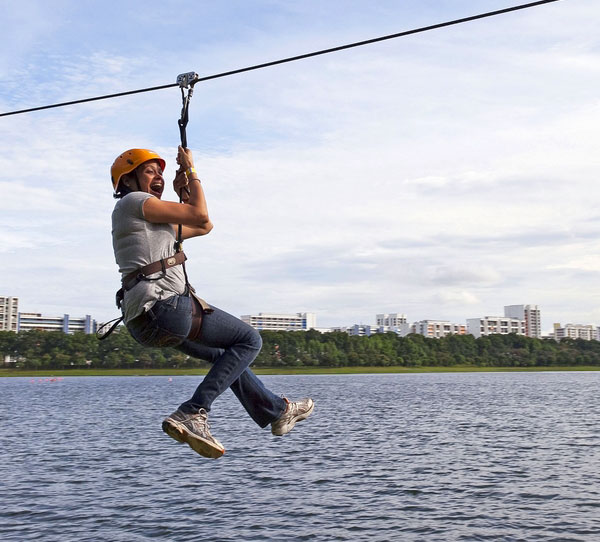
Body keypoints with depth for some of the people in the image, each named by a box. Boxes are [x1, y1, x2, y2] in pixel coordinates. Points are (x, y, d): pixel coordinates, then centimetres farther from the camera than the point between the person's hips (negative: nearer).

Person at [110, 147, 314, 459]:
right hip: (163, 307, -10)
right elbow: (201, 216, -8)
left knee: (227, 354, 25)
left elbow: (203, 227, 29)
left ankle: (277, 411, 39)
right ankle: (192, 414, -11)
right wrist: (190, 170, 3)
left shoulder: (150, 221, 24)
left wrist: (183, 193, 19)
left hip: (146, 318, 10)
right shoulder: (134, 201, -4)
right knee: (248, 340, -1)